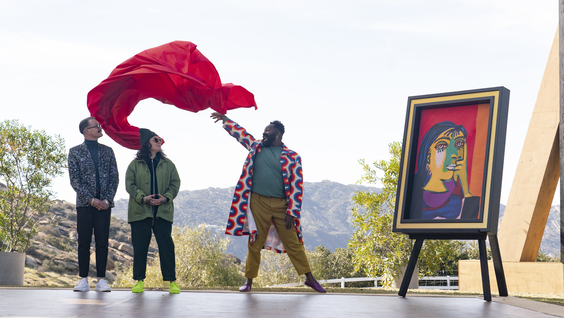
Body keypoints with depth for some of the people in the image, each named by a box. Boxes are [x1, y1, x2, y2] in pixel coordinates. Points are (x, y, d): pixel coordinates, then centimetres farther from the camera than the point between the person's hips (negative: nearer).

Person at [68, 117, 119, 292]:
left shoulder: (107, 151, 12)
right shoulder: (75, 152, 4)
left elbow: (114, 178, 8)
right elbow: (74, 180, -3)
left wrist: (107, 200, -7)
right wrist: (91, 199, -12)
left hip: (104, 203, 2)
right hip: (85, 204, -2)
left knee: (102, 242, 0)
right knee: (84, 242, 0)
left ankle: (101, 280, 3)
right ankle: (83, 280, 5)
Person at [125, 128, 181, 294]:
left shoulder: (167, 164, 13)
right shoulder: (135, 164, 8)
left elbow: (175, 183, 8)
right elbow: (130, 184, 0)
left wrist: (166, 197, -9)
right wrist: (143, 198, -15)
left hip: (163, 211, 1)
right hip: (140, 211, -1)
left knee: (166, 244, -3)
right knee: (140, 246, 1)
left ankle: (172, 281, 2)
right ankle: (139, 280, 10)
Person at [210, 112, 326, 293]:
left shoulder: (292, 156, 0)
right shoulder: (256, 147, 12)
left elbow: (297, 187, -3)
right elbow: (239, 132, 28)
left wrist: (291, 212, -8)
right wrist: (224, 119, 33)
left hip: (281, 206, -2)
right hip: (258, 204, 2)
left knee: (293, 243, -1)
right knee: (254, 244, 4)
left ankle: (309, 278, 8)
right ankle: (249, 280, 16)